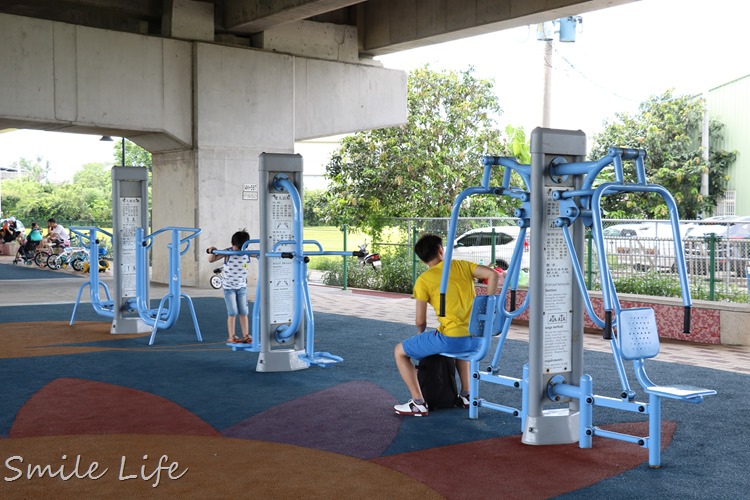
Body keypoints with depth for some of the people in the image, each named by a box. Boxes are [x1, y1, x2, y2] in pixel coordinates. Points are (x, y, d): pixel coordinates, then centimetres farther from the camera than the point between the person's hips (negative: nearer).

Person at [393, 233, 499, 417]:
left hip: (451, 338, -6)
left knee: (400, 352, 11)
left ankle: (418, 403, 4)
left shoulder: (423, 280, 0)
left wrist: (421, 333, 23)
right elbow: (492, 274, -1)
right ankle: (466, 395, 36)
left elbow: (420, 322, 0)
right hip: (476, 339, 6)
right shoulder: (462, 265, 11)